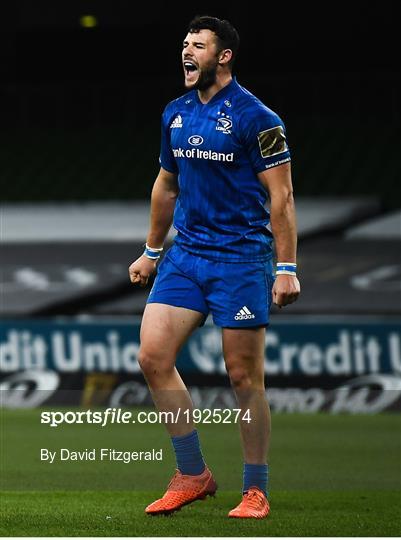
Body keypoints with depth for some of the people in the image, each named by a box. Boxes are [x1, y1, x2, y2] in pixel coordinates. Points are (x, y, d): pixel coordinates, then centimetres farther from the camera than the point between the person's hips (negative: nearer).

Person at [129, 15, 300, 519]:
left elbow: (280, 195, -10)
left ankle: (256, 491, 11)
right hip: (185, 253, 6)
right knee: (153, 357, -4)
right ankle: (193, 475, 7)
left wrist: (286, 269, -15)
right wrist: (151, 251, 25)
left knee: (244, 377, -1)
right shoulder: (175, 114, 10)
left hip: (241, 259, -6)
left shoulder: (254, 117, -9)